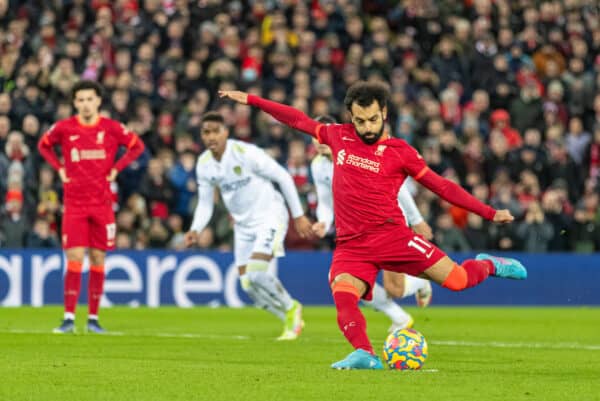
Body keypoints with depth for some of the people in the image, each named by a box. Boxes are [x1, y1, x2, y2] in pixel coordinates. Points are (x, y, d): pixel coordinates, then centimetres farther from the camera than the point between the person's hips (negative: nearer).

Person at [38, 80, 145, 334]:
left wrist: (116, 169, 1)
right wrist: (59, 168, 4)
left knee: (98, 260, 3)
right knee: (74, 260, -8)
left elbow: (137, 146, 10)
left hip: (102, 203, 1)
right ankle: (69, 318, -8)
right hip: (74, 203, -1)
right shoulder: (64, 128, 0)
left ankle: (93, 318, 11)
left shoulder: (112, 128, -1)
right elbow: (44, 145, 17)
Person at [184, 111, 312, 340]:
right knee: (248, 284, 1)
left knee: (256, 273, -23)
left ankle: (291, 308, 4)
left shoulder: (246, 153, -21)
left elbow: (283, 177, -13)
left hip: (269, 216, -7)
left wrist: (298, 216, -10)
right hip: (243, 225, 7)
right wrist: (196, 230, -12)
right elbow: (205, 204, 7)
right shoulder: (204, 165, -3)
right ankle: (292, 321, 20)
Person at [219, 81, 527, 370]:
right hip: (351, 246, 2)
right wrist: (250, 100, 30)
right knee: (343, 295, -29)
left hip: (391, 235, -2)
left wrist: (490, 213, 6)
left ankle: (487, 265, 23)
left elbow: (442, 187, 8)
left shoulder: (400, 152, 3)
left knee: (456, 279, -10)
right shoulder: (339, 137, 12)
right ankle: (364, 355, -40)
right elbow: (300, 121, 25)